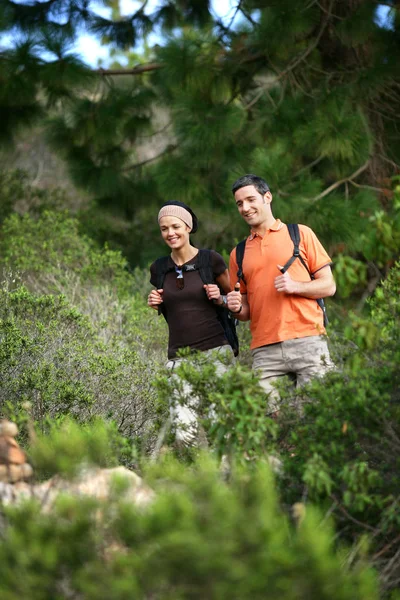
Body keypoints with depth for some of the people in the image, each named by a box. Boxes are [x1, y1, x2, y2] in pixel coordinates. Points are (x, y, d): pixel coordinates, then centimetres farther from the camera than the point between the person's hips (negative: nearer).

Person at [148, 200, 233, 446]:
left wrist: (220, 298, -8)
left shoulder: (211, 260, 1)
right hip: (179, 356, 3)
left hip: (215, 351, -3)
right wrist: (156, 304, 5)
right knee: (184, 431, -10)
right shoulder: (159, 269, 12)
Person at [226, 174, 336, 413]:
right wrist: (237, 308, -2)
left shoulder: (300, 234, 9)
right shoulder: (238, 254, 17)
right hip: (265, 351, 2)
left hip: (307, 341, -2)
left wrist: (295, 286, -11)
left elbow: (328, 286, 6)